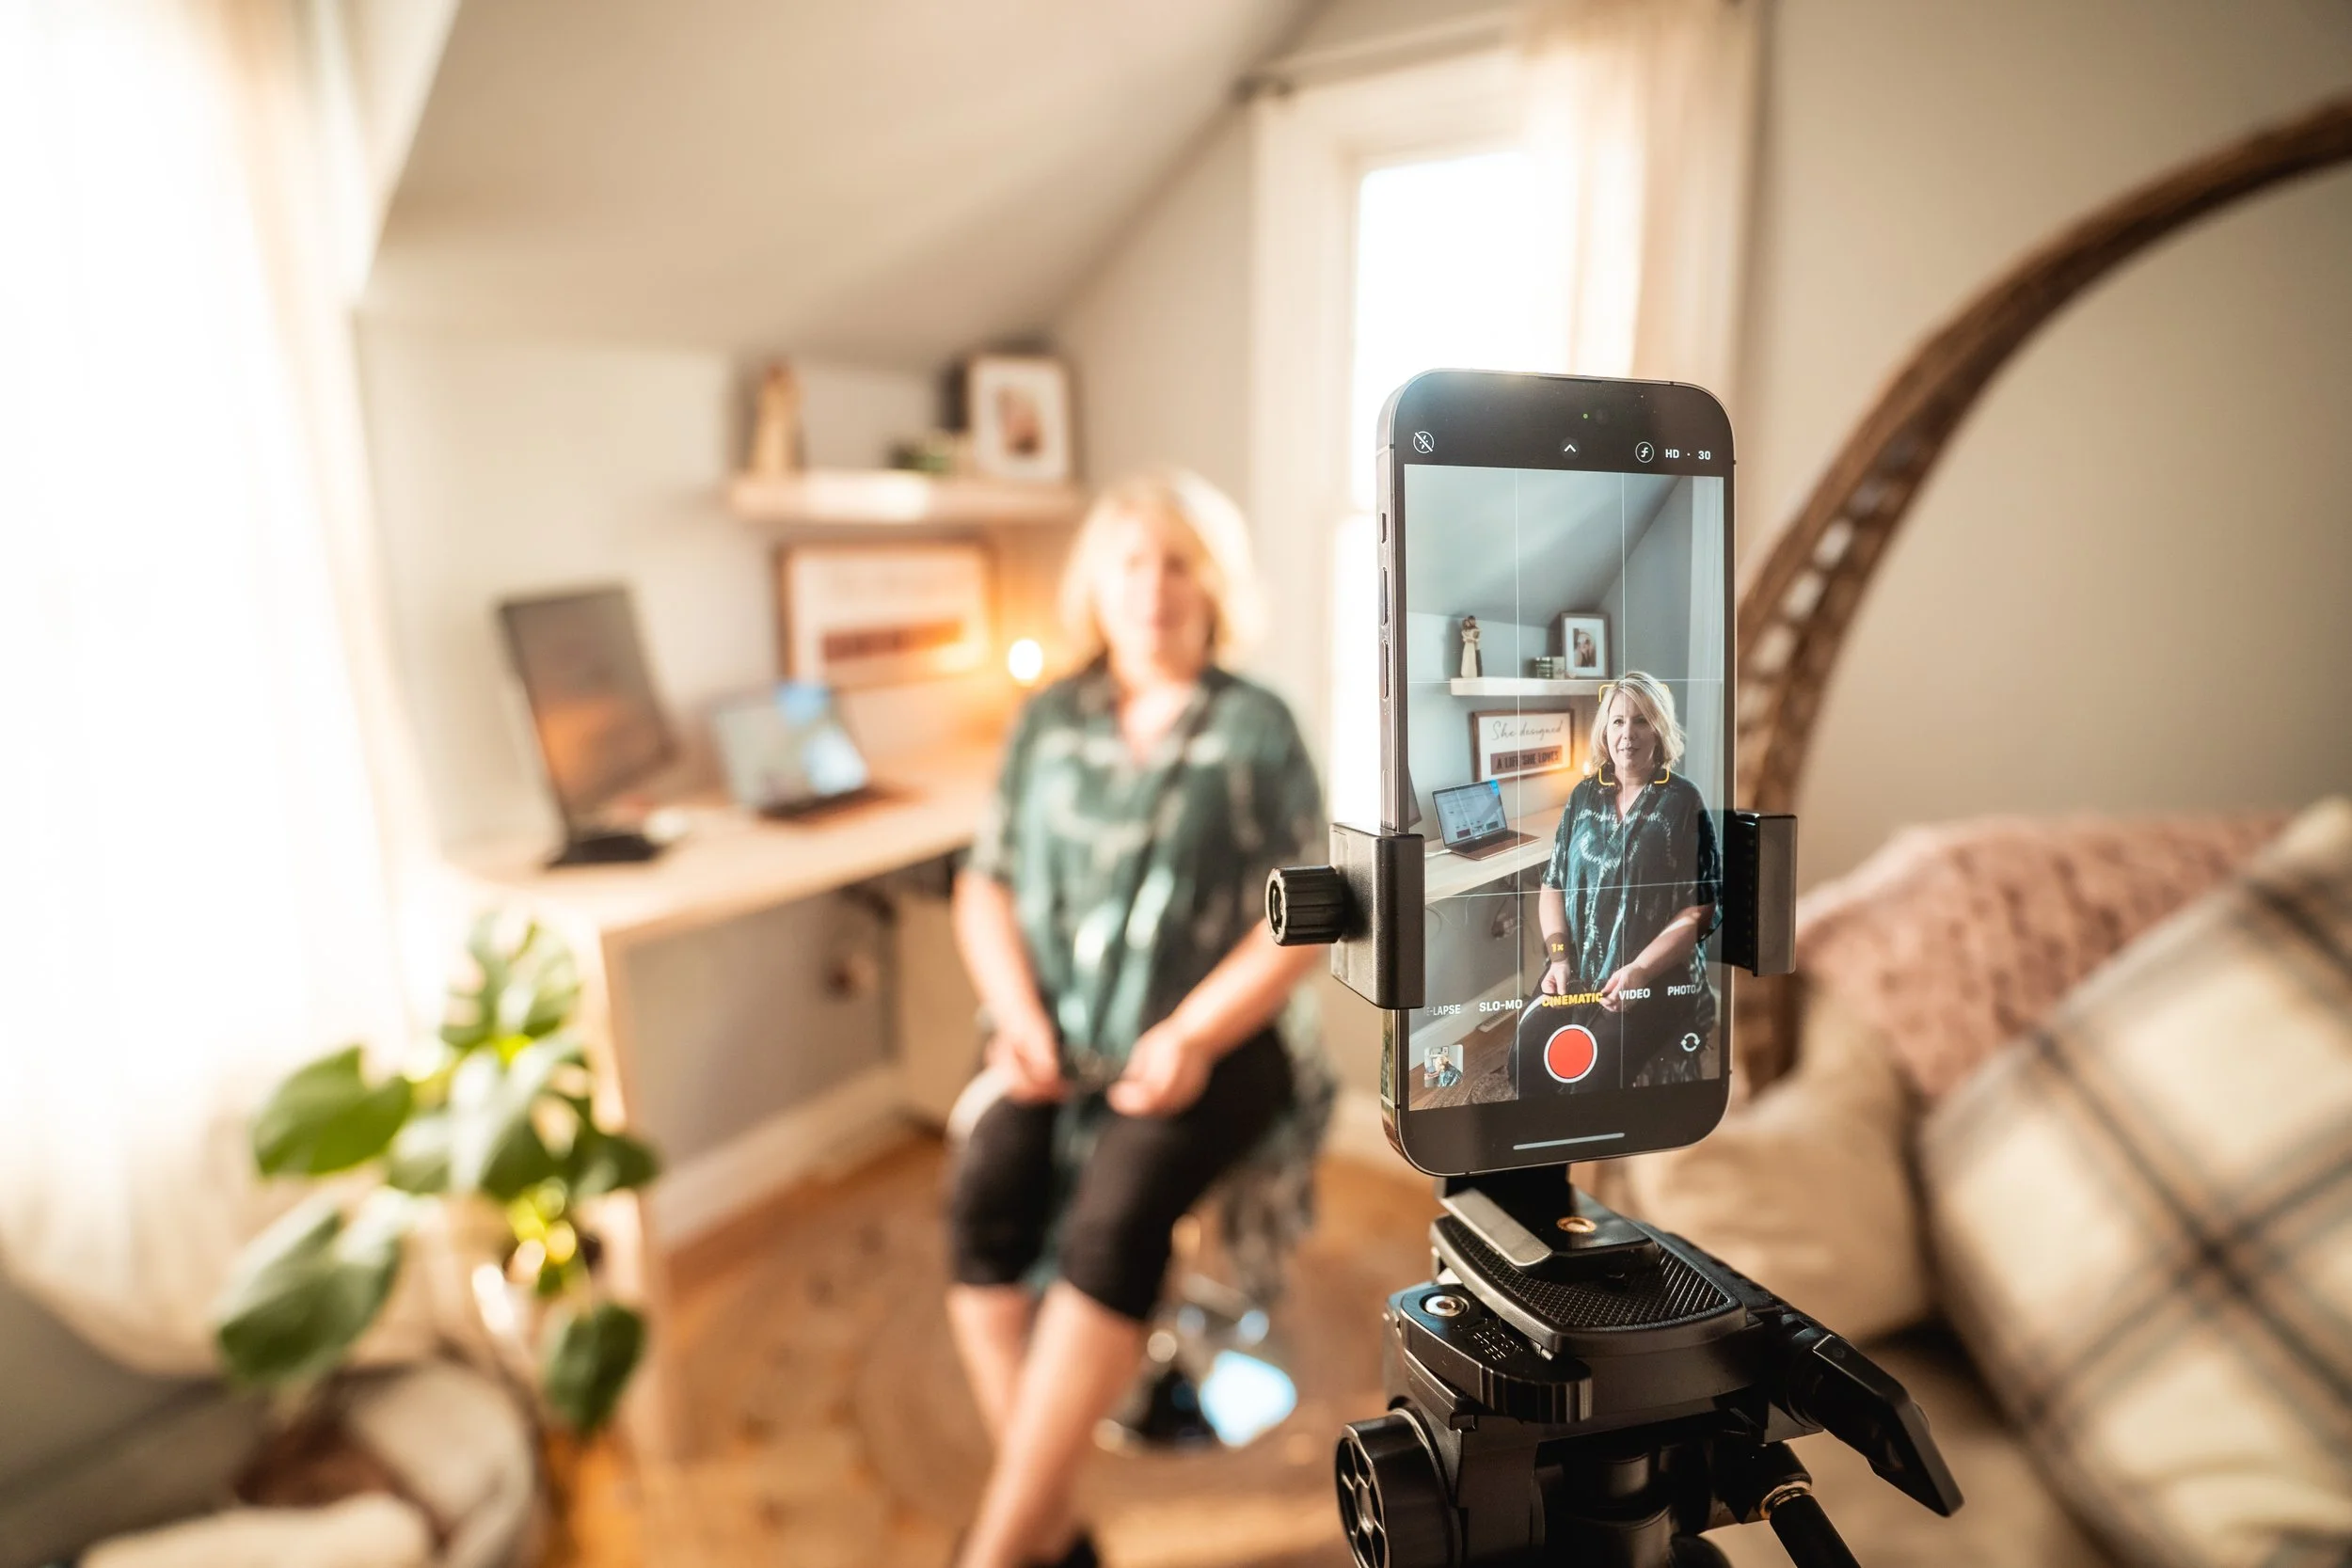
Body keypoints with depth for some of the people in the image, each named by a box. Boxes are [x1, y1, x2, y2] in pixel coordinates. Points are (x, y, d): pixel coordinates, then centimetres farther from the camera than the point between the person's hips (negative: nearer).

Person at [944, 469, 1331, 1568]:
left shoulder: (1257, 728, 1)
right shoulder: (1048, 722, 10)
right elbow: (985, 889, 11)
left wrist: (1192, 1037, -15)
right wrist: (1018, 1014, -6)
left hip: (1209, 1049, -3)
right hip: (1062, 1050, 3)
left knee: (1112, 1217, -29)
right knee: (982, 1197, -24)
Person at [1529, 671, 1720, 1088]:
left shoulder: (1683, 802, -2)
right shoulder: (1584, 796, 10)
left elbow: (1700, 909, -7)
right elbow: (1553, 885, 10)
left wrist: (1639, 971, -17)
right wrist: (1558, 957, -4)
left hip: (1657, 980, -4)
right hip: (1577, 975, 4)